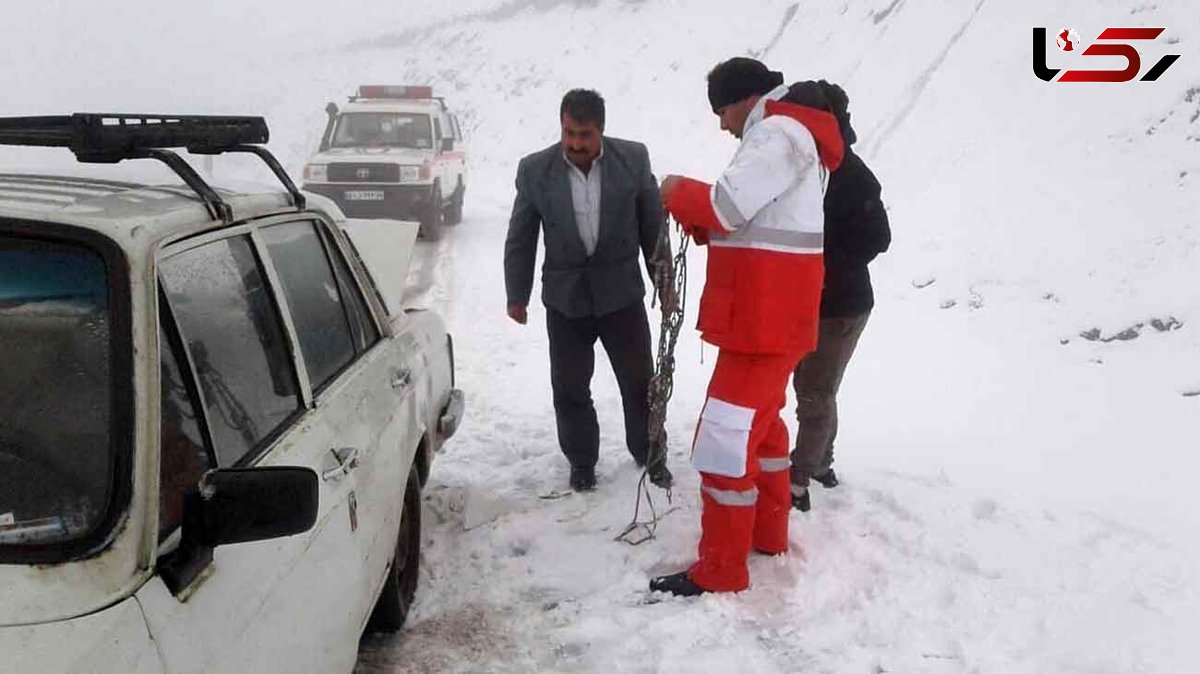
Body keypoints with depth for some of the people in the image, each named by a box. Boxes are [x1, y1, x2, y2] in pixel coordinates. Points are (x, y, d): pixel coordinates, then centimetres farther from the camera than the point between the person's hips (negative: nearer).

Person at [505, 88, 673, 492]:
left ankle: (651, 455, 29)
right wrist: (517, 296, 2)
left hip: (621, 293, 0)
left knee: (640, 383, 10)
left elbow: (653, 224, 2)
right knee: (569, 389, 8)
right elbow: (520, 239, 0)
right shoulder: (535, 170, -7)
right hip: (565, 297, 0)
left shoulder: (633, 159, -7)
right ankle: (581, 461, 27)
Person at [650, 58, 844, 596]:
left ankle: (720, 569, 0)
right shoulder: (785, 136, 19)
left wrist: (679, 191, -7)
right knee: (761, 422, 22)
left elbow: (727, 205, -25)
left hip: (765, 316, -11)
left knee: (727, 437, -7)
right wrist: (700, 222, 4)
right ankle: (768, 532, 36)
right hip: (768, 313, 11)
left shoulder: (778, 134, -14)